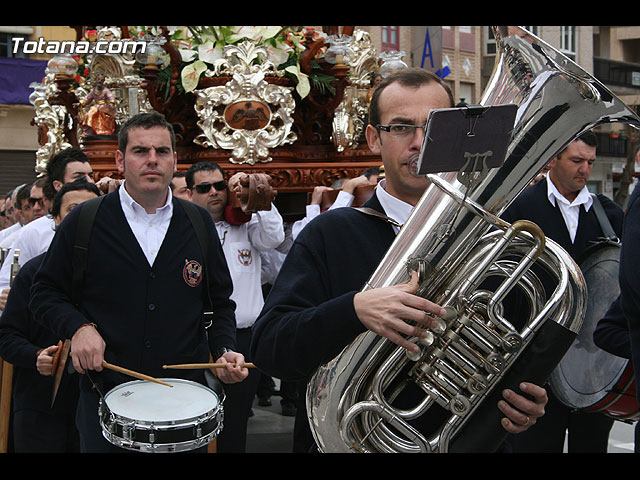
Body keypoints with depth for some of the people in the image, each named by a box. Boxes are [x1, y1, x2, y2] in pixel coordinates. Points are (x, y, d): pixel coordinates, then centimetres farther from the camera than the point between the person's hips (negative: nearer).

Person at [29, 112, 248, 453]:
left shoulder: (199, 223, 6)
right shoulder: (83, 221, -2)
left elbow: (220, 302, 12)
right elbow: (45, 293, 4)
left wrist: (225, 351, -4)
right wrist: (78, 327, -14)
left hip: (185, 397, 2)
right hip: (105, 399, -2)